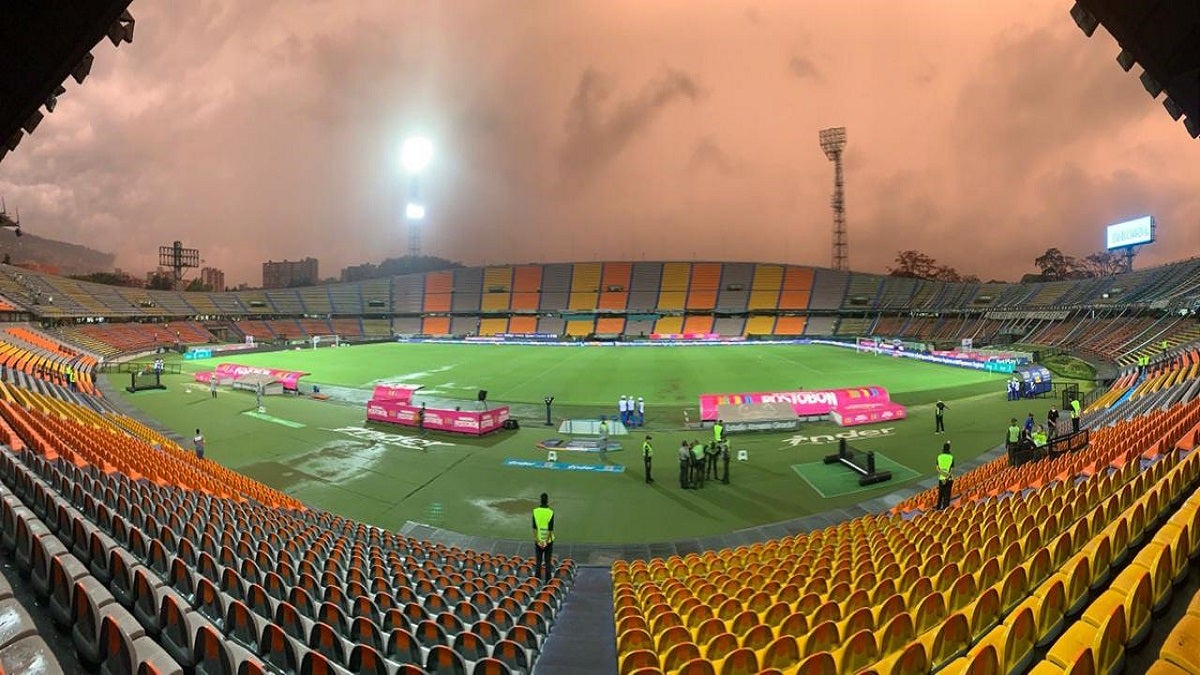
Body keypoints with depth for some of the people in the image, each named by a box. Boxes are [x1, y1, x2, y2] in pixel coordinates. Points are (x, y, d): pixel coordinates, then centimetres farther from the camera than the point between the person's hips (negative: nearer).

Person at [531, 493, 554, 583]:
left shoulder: (535, 511, -6)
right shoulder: (550, 512, -12)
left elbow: (534, 527, -5)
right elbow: (550, 529, -13)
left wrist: (536, 540, -1)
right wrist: (547, 541, -7)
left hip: (538, 540, 2)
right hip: (548, 540, -2)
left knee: (538, 561, 11)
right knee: (548, 561, 7)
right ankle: (547, 580, 11)